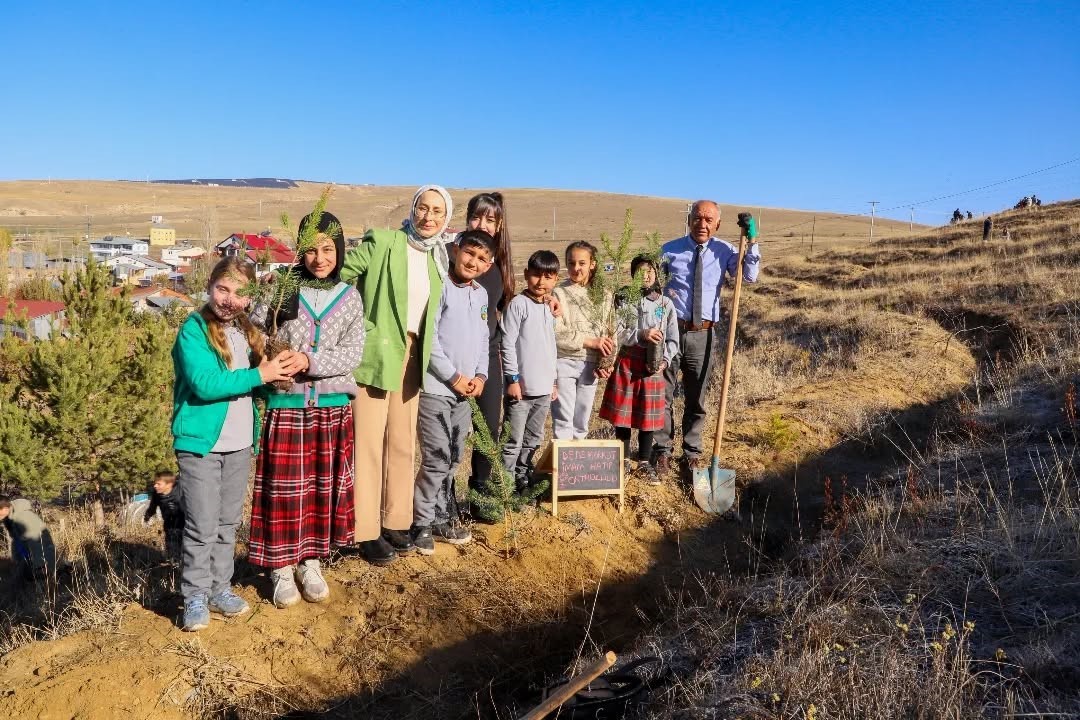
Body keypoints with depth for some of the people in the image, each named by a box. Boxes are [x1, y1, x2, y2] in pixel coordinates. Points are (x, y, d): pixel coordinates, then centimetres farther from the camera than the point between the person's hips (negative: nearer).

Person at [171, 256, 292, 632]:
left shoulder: (248, 331, 8)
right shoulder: (193, 330, -12)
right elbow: (204, 384, -24)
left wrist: (274, 371, -2)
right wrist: (259, 376, -22)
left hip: (240, 445, 6)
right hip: (201, 444, -6)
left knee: (228, 523, 15)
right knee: (202, 527, 0)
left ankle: (220, 588, 28)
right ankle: (195, 597, 14)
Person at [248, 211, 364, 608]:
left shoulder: (350, 297, 4)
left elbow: (352, 352, -5)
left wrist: (310, 362, -18)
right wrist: (269, 359, -18)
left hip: (332, 408, 2)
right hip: (286, 406, -2)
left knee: (324, 486, 10)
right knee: (284, 488, 4)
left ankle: (310, 561, 26)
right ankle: (282, 567, 19)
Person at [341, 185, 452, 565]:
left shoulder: (435, 258, 12)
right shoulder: (382, 242, -8)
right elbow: (336, 274, -12)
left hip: (411, 357, 6)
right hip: (376, 354, -6)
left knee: (403, 444, 11)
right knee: (369, 444, -2)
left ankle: (395, 522, 24)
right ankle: (367, 533, 7)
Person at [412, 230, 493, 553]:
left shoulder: (482, 295, 13)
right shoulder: (440, 287, -9)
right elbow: (428, 337, -14)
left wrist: (481, 375, 3)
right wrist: (453, 377, -13)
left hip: (466, 391, 7)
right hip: (436, 387, -7)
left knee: (453, 459, 13)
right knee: (436, 460, -6)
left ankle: (441, 517, 26)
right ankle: (421, 523, 8)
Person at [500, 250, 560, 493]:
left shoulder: (549, 309, 14)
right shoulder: (518, 304, -8)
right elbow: (507, 344, -11)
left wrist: (553, 381, 19)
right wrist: (513, 378, -14)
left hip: (544, 388, 7)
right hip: (521, 386, -7)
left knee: (533, 439, 15)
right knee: (513, 441, -3)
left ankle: (523, 479, 26)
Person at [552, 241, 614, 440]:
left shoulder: (603, 295, 7)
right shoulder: (559, 293, -5)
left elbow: (609, 333, 8)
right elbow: (555, 334, -13)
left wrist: (607, 362, -5)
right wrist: (590, 341, -14)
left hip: (590, 364, 4)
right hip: (564, 362, -4)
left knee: (582, 423, 11)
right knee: (563, 421, -3)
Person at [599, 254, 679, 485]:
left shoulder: (666, 304, 2)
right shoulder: (624, 300, -2)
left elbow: (673, 340, 4)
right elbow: (615, 333, -9)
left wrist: (664, 361, -12)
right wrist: (641, 335, -20)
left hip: (653, 367, 1)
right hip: (627, 364, -1)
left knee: (648, 416, 8)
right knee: (622, 414, 5)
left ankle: (644, 463, 23)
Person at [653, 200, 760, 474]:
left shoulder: (724, 251, 3)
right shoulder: (669, 251, 1)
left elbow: (750, 276, -8)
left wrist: (751, 242, -14)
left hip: (703, 334, 1)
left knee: (696, 398, 12)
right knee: (663, 394, 5)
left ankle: (691, 453, 27)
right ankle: (662, 450, 19)